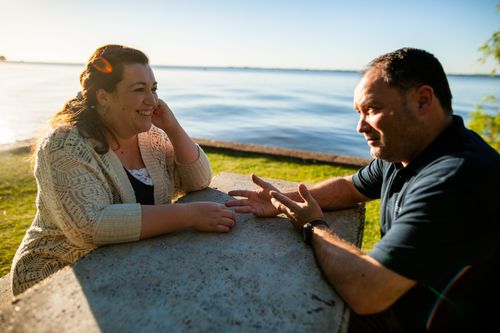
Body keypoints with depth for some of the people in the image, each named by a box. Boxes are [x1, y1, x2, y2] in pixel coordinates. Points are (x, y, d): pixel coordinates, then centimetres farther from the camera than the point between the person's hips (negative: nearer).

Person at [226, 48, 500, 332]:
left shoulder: (455, 179, -35)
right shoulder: (404, 151, -4)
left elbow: (364, 292, -37)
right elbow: (349, 187, 10)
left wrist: (314, 226, -17)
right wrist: (284, 200, -5)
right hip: (396, 302, 7)